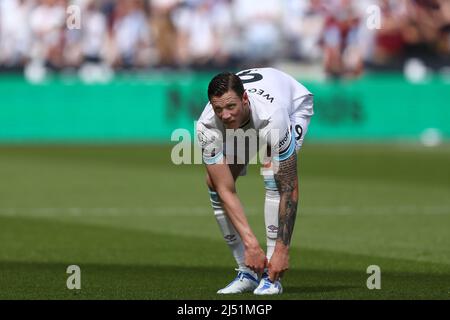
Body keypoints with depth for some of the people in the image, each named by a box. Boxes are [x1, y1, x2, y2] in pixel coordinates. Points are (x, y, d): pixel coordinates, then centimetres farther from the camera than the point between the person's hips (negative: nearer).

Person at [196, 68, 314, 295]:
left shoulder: (272, 117, -46)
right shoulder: (207, 127, -35)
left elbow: (289, 190, -40)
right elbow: (226, 191, -32)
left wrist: (282, 250, -41)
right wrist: (251, 244, -39)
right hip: (244, 123, 4)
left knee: (273, 177, -30)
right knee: (214, 184, -13)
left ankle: (271, 275, -23)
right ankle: (247, 272, -1)